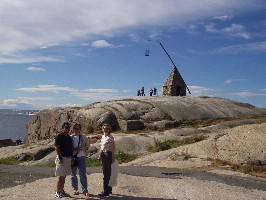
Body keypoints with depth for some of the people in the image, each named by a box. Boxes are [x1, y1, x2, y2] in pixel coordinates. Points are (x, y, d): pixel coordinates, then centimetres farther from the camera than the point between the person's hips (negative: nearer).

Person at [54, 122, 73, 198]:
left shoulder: (69, 137, 15)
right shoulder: (59, 136, -9)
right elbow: (57, 148, -14)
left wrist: (72, 158, 16)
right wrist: (60, 158, -20)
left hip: (68, 158, 8)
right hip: (62, 158, -8)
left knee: (64, 176, 12)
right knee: (61, 176, -6)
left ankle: (62, 191, 20)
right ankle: (57, 192, 2)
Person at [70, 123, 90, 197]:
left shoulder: (83, 136, 6)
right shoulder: (71, 137, 2)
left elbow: (87, 145, 10)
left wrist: (83, 148, -10)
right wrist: (74, 149, -15)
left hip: (82, 157, 0)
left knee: (83, 174, -5)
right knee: (73, 174, 8)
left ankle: (85, 190, -2)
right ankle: (75, 189, 21)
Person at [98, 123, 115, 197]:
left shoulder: (110, 137, -10)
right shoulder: (103, 136, 14)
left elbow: (113, 148, -13)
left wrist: (113, 157, -18)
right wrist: (100, 154, 14)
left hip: (108, 155, -8)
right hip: (103, 155, 8)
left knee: (106, 173, -7)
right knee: (106, 173, 14)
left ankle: (106, 191, -3)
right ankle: (109, 189, 24)